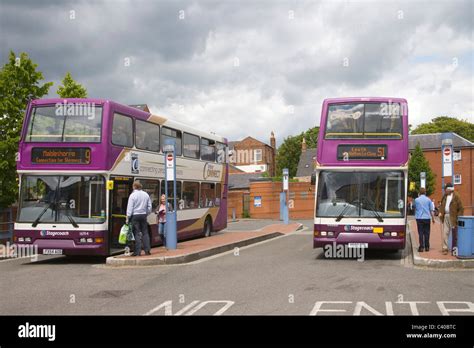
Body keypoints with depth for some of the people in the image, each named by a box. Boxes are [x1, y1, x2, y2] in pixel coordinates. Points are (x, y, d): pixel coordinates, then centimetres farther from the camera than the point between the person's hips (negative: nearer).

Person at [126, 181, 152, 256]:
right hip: (143, 215, 4)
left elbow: (130, 207, -10)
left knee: (137, 233, -2)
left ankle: (138, 251, -3)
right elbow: (149, 206, 12)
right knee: (145, 232, 9)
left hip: (135, 216, -4)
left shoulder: (133, 195, -8)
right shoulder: (146, 195, 7)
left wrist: (128, 217, -6)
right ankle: (147, 250, 8)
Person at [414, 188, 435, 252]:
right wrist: (433, 218, 10)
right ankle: (427, 247, 9)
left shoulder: (416, 200, 1)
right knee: (427, 233, 7)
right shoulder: (428, 200, 2)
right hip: (427, 218, 1)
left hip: (419, 218, -1)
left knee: (420, 233, -2)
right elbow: (431, 210, 3)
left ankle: (421, 247, -6)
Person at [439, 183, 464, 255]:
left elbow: (461, 208, -8)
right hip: (445, 216, 5)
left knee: (454, 234, 4)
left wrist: (458, 218, -14)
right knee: (445, 233, 1)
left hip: (453, 217, -5)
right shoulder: (444, 196, 12)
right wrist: (440, 212, 2)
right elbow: (442, 205, 21)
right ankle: (445, 248, 3)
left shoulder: (456, 196, -7)